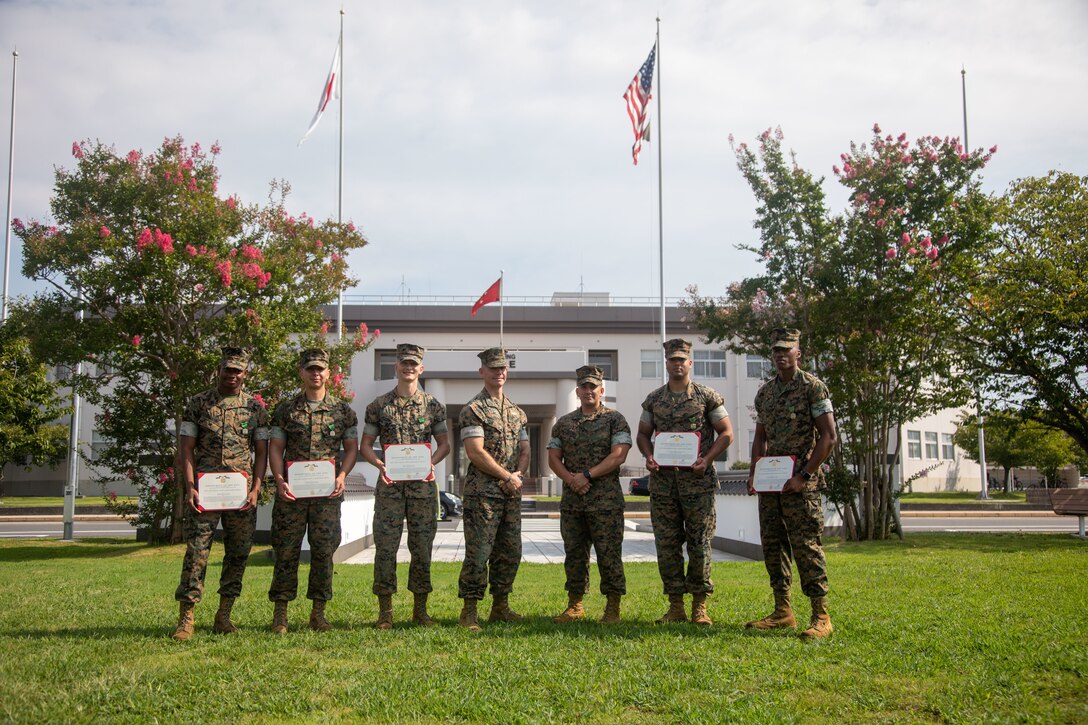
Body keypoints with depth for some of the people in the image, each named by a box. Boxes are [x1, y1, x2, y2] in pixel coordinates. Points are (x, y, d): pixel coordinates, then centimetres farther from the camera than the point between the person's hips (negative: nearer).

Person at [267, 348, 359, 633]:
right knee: (286, 551, 0)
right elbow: (275, 448, 5)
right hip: (291, 491, 0)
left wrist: (342, 476, -6)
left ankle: (318, 612, 13)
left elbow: (351, 447, 10)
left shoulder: (343, 410, 8)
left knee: (324, 551, 3)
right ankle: (280, 613, 8)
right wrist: (280, 480, -8)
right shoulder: (286, 409, 7)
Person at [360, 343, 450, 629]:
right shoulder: (379, 405, 6)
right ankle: (385, 611, 7)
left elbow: (444, 443, 10)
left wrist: (431, 462, -10)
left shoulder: (433, 405, 8)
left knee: (422, 547, 4)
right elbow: (365, 445, 6)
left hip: (423, 485, 1)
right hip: (389, 485, -1)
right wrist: (379, 465, -13)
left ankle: (420, 609, 15)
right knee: (385, 547, -2)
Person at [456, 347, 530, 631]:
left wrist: (518, 474, -4)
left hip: (512, 492, 7)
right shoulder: (473, 410, -5)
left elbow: (525, 450, 16)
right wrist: (507, 476, -11)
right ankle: (469, 611, 0)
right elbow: (476, 452, -14)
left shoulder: (517, 412, 17)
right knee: (478, 553, -7)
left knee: (510, 552, 9)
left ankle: (500, 607, 20)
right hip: (483, 492, -7)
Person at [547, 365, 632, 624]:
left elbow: (618, 456, -10)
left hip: (606, 500, -4)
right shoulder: (563, 423, 13)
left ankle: (613, 608, 6)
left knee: (608, 554, -2)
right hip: (571, 501, 4)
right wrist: (571, 479, -10)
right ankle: (575, 606, 19)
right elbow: (553, 458, 8)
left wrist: (587, 475, -16)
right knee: (574, 554, 9)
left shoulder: (615, 420, 1)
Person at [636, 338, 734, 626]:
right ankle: (675, 605, 13)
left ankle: (699, 605, 10)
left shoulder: (708, 396, 2)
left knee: (700, 543, 0)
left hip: (697, 480, -3)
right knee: (667, 544, 4)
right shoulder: (653, 399, 11)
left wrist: (706, 459, -11)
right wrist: (649, 456, -2)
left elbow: (726, 433, 2)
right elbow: (643, 434, 18)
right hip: (662, 480, 3)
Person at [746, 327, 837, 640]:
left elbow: (828, 437, -11)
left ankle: (821, 616, -3)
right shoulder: (765, 392, 14)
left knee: (806, 544, -9)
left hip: (800, 481, -7)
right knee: (773, 545, 8)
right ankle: (783, 611, 17)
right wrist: (754, 474, 8)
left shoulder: (813, 387, -5)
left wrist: (804, 476, -16)